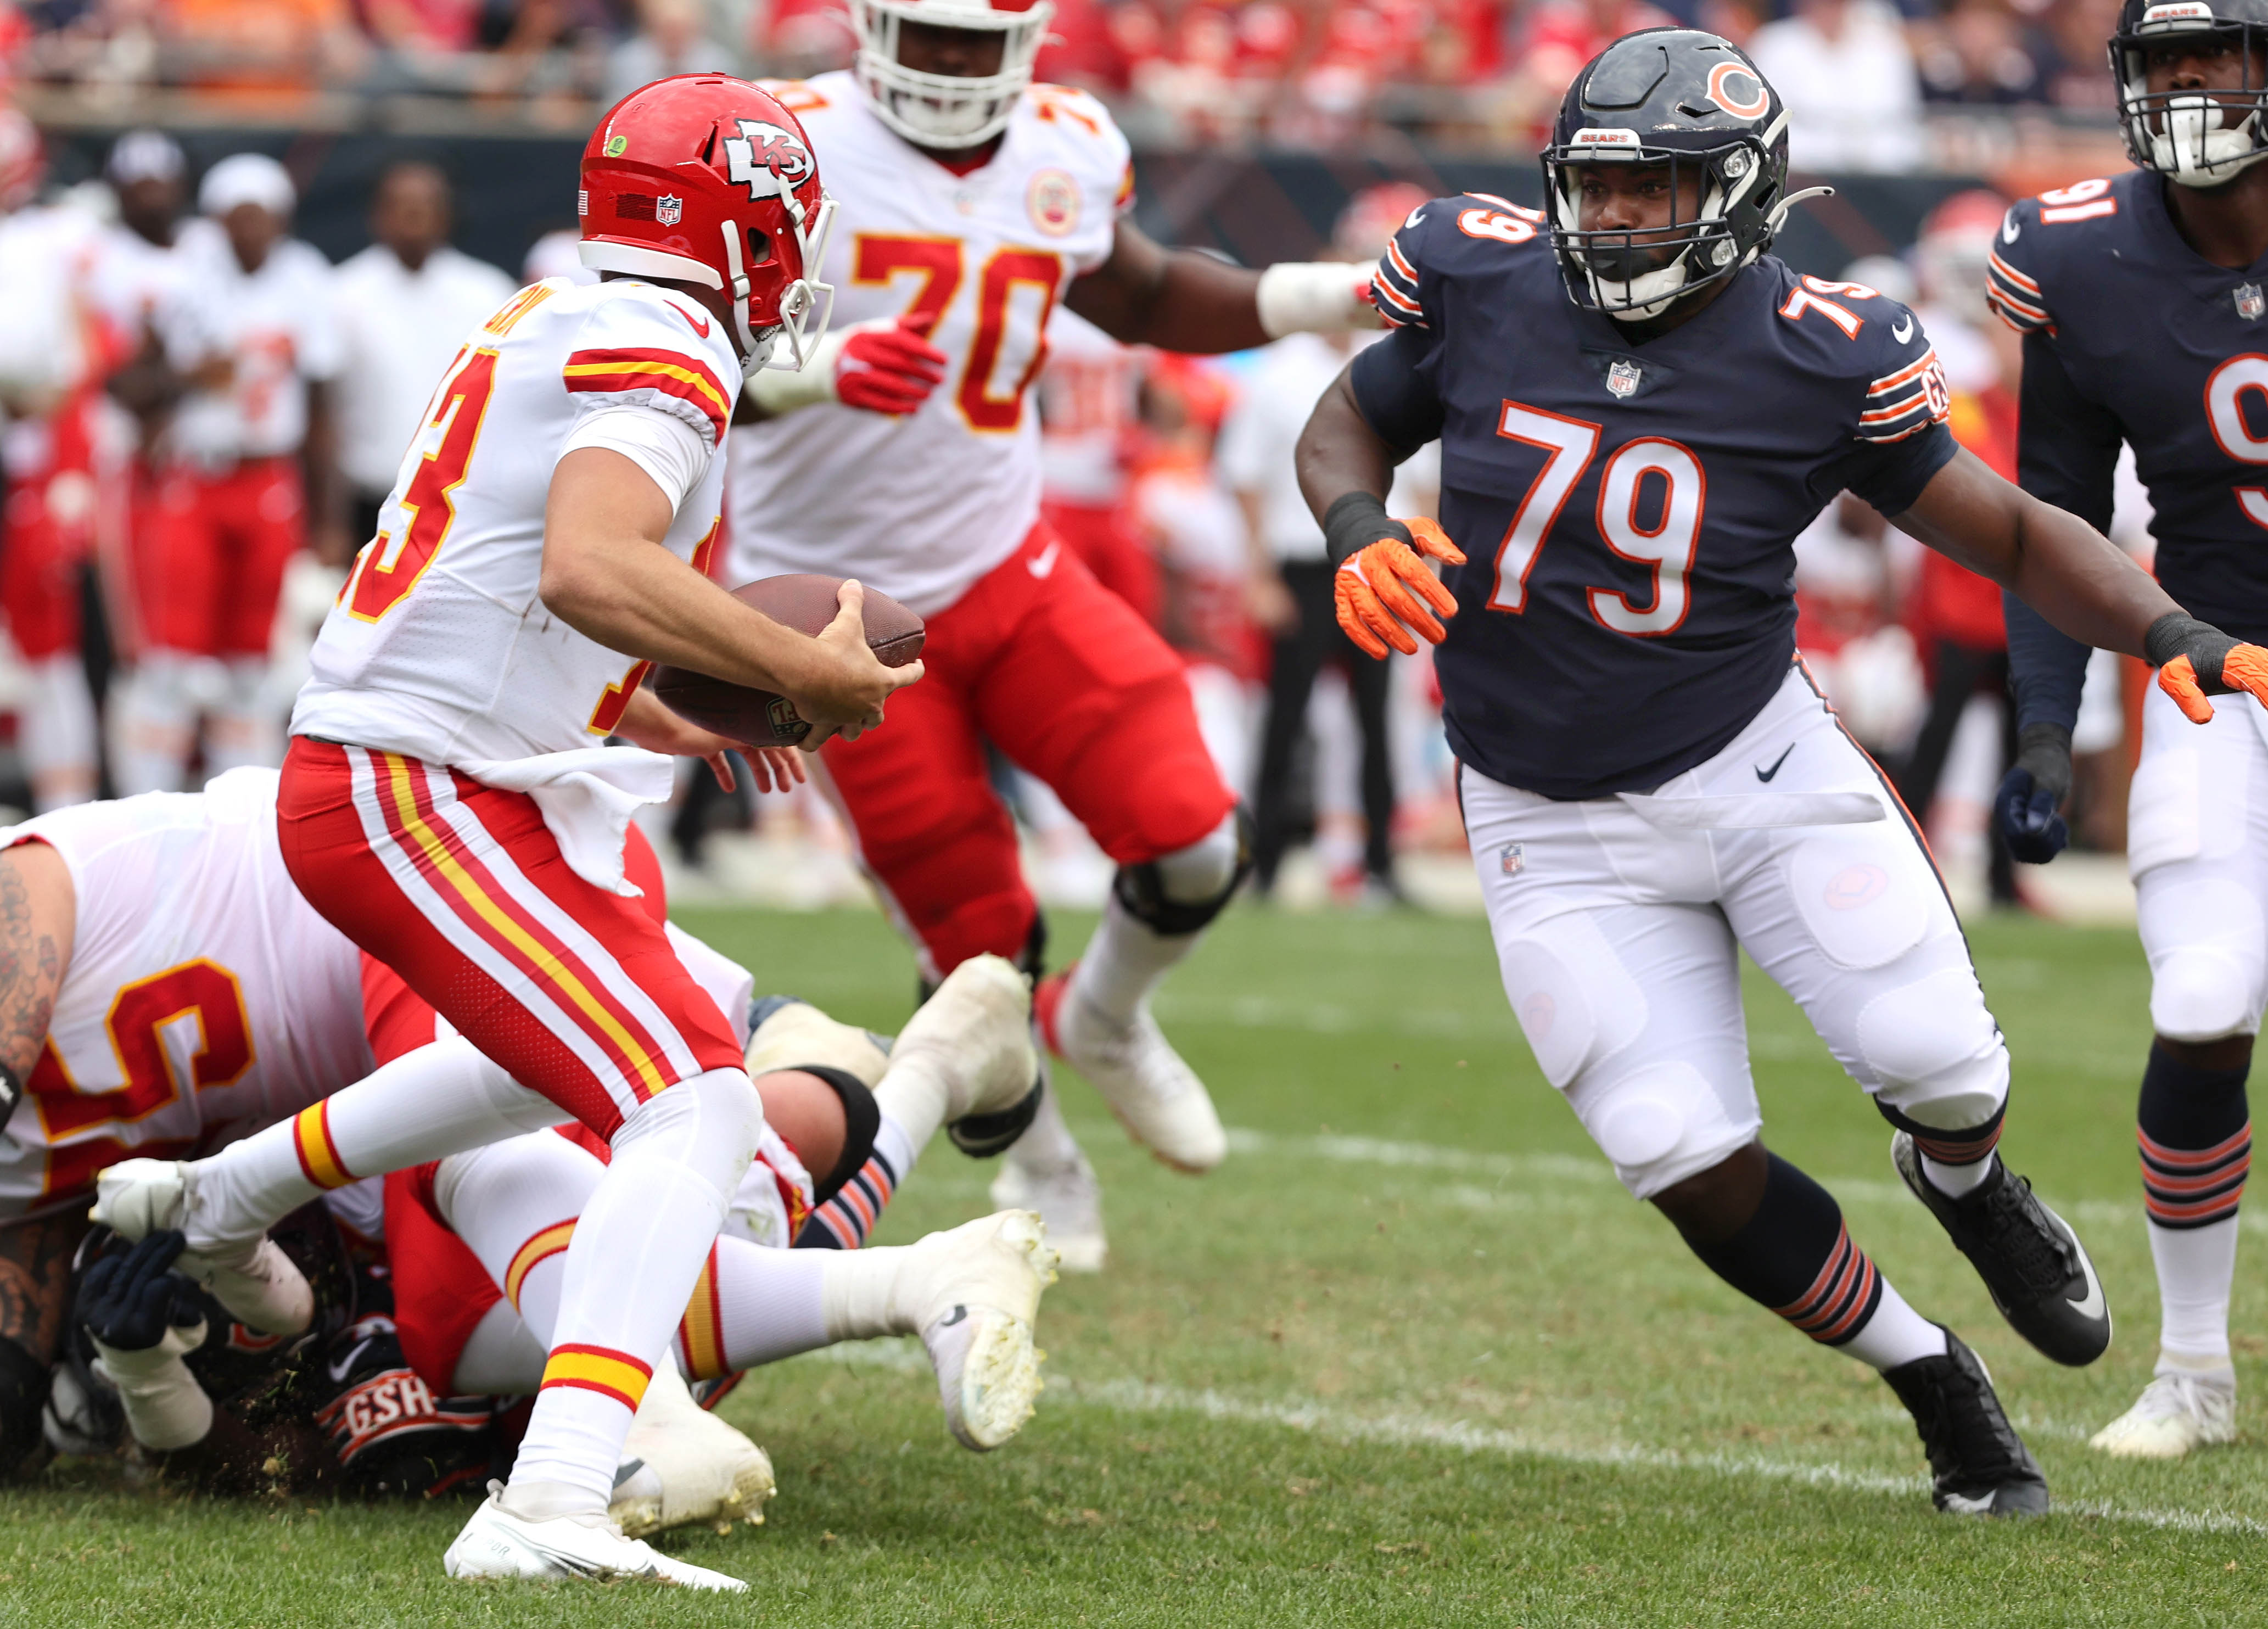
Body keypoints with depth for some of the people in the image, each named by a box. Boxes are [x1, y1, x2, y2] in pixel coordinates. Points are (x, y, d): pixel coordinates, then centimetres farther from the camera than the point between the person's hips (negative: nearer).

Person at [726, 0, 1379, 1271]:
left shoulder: (1068, 156, 0)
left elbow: (1145, 301, 20)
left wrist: (1325, 302, 7)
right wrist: (819, 368, -43)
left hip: (1008, 567, 4)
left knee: (1195, 848, -10)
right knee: (976, 939, 2)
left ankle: (1105, 1021, 24)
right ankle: (1041, 1164, 32)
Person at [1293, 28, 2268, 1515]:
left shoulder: (1819, 358, -13)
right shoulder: (1481, 281, -9)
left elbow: (2008, 532, -5)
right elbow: (1351, 423, 8)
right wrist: (1359, 536, -13)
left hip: (1759, 765, -1)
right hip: (1558, 828, 1)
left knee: (1940, 1070, -13)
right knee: (1692, 1169, -7)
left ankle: (1964, 1178, 29)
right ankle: (1930, 1378, 19)